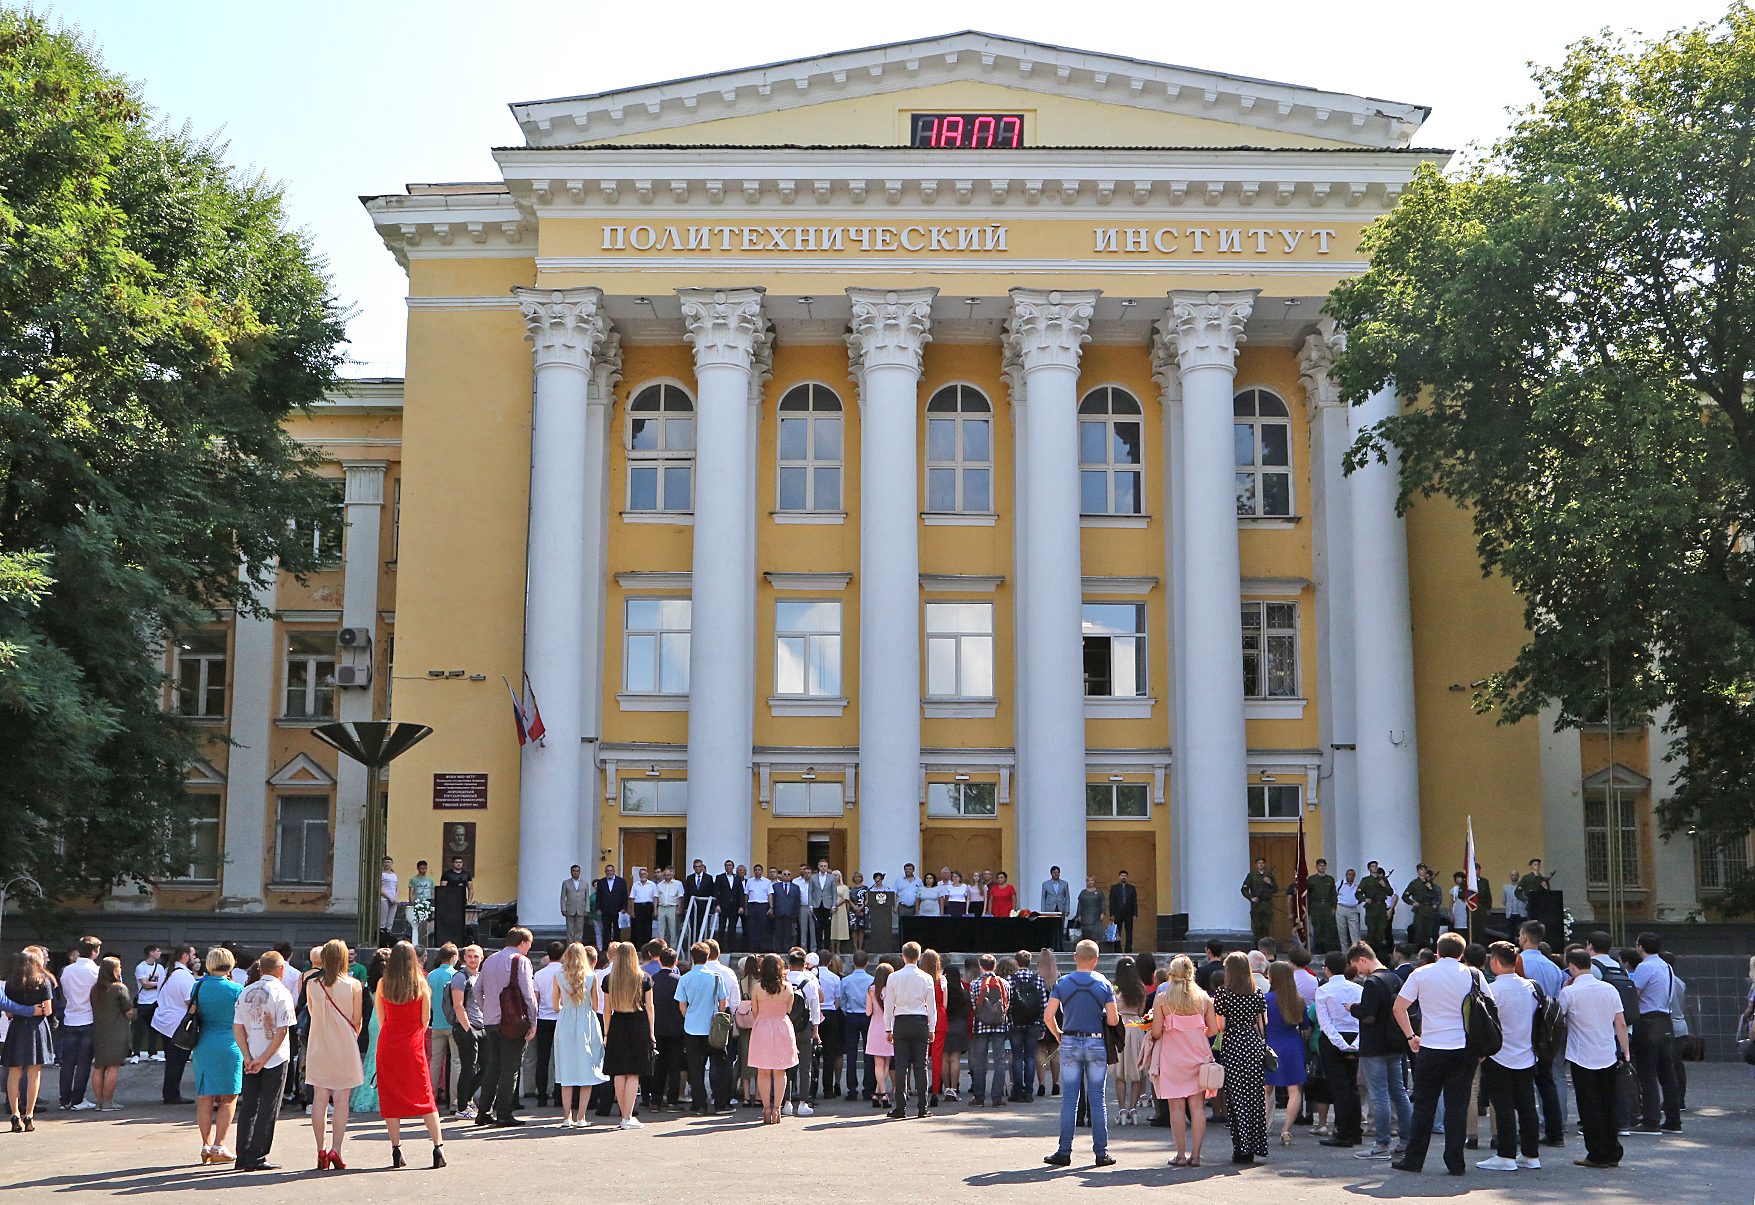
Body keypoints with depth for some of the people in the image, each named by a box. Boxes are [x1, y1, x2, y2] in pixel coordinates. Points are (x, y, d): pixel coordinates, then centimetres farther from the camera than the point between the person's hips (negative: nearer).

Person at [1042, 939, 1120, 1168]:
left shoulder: (1063, 983, -1)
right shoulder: (1104, 985, -1)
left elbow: (1048, 1016, -7)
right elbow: (1113, 1020, -4)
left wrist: (1058, 1035, 10)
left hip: (1070, 1044, 0)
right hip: (1096, 1044, 0)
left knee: (1069, 1099, 4)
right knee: (1098, 1099, 5)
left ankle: (1064, 1151, 4)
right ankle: (1101, 1153, 5)